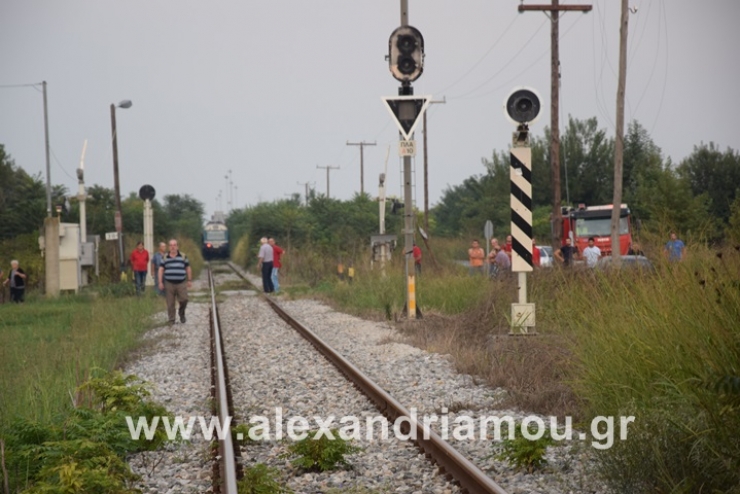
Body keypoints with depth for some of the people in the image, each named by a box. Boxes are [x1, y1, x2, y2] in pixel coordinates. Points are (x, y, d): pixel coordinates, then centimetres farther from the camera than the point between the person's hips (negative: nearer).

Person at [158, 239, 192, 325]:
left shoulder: (183, 256, 7)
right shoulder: (165, 257, 8)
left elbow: (188, 269, 12)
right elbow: (161, 270, 6)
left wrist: (189, 280, 8)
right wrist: (160, 282, -1)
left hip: (181, 283, 0)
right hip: (169, 283, 0)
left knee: (184, 300, -11)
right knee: (170, 303, 0)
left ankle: (181, 313, 17)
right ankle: (171, 320, 8)